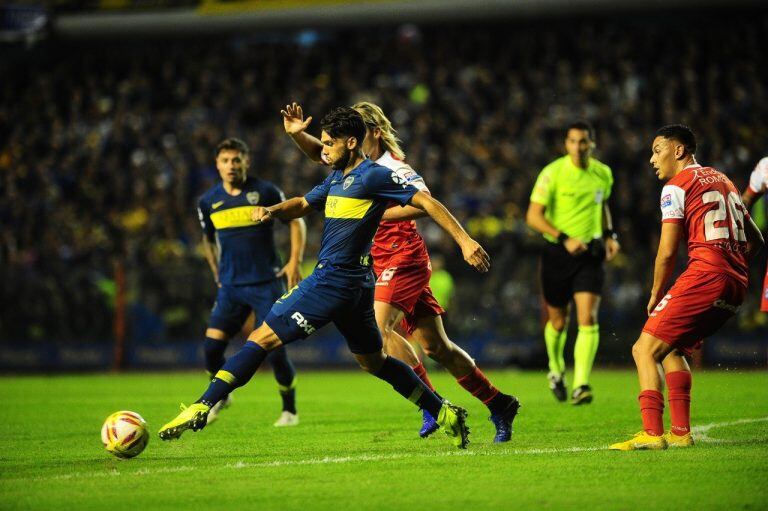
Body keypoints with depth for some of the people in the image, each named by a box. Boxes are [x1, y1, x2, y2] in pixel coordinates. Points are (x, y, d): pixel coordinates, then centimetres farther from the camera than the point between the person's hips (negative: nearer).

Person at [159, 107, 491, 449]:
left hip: (334, 281, -10)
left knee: (262, 338, -10)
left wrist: (464, 241, -16)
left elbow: (426, 202, -11)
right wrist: (273, 211, 4)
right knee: (373, 361, 20)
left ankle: (202, 408, -12)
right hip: (354, 283, 10)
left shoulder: (373, 176, -10)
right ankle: (445, 414, 23)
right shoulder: (336, 179, 16)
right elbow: (303, 204, 26)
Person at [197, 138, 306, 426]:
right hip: (230, 286, 3)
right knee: (212, 345, -9)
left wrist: (295, 261, -4)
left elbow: (296, 220, 5)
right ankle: (220, 396, 20)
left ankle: (289, 410, 13)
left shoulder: (265, 192, -5)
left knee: (275, 350, -8)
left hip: (267, 283, -3)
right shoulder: (209, 201, 5)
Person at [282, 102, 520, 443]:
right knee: (435, 346, 7)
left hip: (404, 258, -8)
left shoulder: (393, 168, -13)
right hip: (384, 263, 8)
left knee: (378, 326, -24)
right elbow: (318, 152, 25)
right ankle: (498, 404, 13)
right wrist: (296, 133, 6)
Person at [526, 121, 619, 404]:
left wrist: (610, 235, 7)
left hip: (590, 253, 2)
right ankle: (556, 371, 40)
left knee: (588, 318, -15)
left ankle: (581, 386, -18)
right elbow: (533, 216, -14)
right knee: (558, 321, 10)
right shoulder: (552, 173, -12)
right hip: (557, 253, -2)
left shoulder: (603, 174, 3)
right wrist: (564, 239, -24)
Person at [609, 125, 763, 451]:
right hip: (736, 285, 8)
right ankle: (680, 432, 15)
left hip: (704, 275, -8)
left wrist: (656, 295, 4)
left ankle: (651, 433, -20)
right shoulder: (723, 181, 25)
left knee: (645, 350, -6)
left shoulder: (677, 186, -1)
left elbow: (667, 252, -8)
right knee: (673, 348, 22)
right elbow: (755, 240, 26)